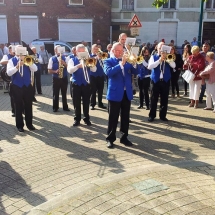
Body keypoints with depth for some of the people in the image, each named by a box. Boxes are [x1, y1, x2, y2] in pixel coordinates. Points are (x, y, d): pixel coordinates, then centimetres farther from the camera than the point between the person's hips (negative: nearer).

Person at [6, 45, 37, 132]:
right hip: (17, 87, -2)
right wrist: (17, 67, -27)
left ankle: (29, 124, 19)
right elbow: (9, 72, -13)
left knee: (28, 106, 7)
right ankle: (19, 125, 14)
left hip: (28, 86, 3)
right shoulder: (11, 61, 1)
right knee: (19, 106, 4)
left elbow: (35, 69, -4)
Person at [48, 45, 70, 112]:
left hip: (64, 78, 2)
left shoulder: (64, 58, 5)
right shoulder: (52, 59, -1)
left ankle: (65, 107, 19)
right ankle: (55, 107, 14)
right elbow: (49, 70, -3)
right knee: (55, 94, 3)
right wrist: (55, 71, -21)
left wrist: (64, 64, -19)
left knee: (64, 94, 10)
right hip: (56, 79, -2)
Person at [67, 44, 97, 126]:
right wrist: (78, 66, -29)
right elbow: (69, 70, -16)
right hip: (76, 84, -1)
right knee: (77, 103, 5)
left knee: (86, 103, 7)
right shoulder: (72, 60, 3)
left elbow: (94, 70, -7)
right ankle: (77, 119, 17)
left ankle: (86, 119, 20)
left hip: (86, 84, 1)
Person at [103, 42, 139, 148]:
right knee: (113, 118, 2)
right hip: (115, 93, -4)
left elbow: (136, 72, 5)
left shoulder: (127, 61, 12)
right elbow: (108, 72, -21)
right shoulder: (108, 61, -1)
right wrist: (121, 64, -27)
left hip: (127, 93, 4)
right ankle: (110, 138, 13)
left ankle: (124, 137, 22)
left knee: (125, 117, 11)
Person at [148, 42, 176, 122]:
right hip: (156, 80, -2)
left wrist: (166, 58, -16)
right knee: (154, 99, 2)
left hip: (165, 80, 2)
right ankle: (152, 115, 11)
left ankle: (163, 115, 16)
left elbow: (173, 66, -6)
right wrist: (159, 60, -18)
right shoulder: (153, 57, 5)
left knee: (164, 99, 6)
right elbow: (149, 67, -12)